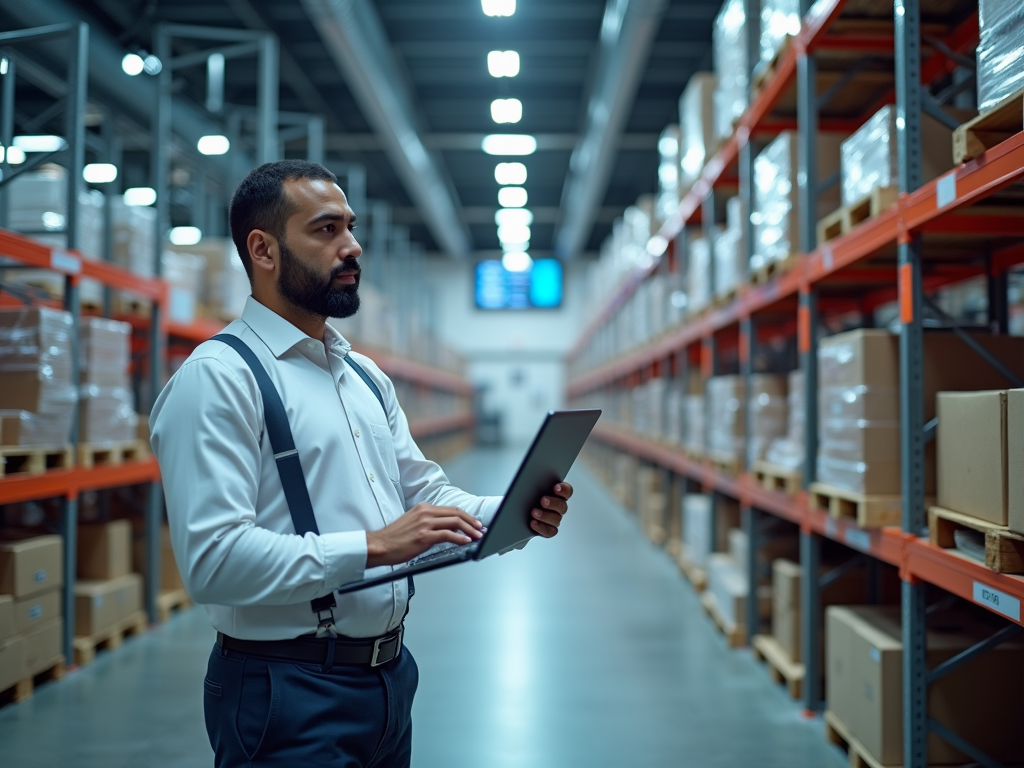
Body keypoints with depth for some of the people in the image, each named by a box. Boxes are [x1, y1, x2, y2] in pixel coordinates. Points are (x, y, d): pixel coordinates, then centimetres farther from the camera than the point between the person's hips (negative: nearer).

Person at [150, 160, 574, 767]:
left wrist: (513, 515, -4)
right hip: (290, 692, -7)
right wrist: (374, 546, -26)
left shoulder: (367, 377, 13)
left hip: (391, 674, 8)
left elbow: (425, 493, 14)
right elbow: (213, 559, -23)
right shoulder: (217, 378, -14)